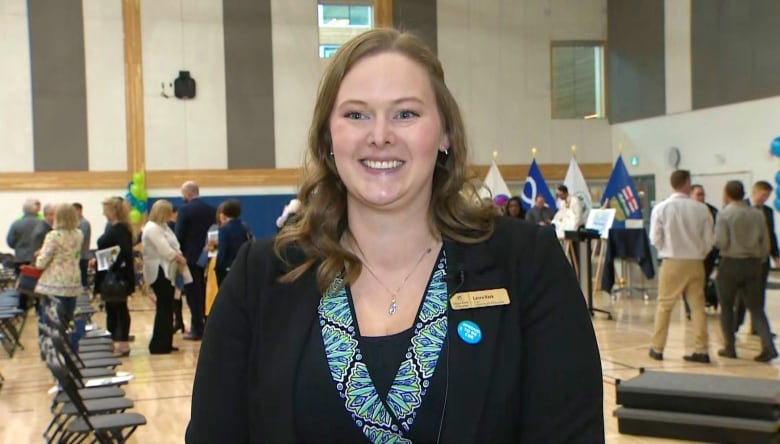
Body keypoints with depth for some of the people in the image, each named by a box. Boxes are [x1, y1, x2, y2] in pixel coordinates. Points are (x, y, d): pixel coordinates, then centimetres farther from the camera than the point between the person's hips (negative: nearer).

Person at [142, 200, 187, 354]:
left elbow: (173, 246, 13)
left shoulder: (162, 226, 16)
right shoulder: (152, 228, -15)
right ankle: (158, 345, -2)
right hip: (159, 272, -10)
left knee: (167, 308, 12)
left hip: (166, 271, 10)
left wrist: (179, 256, -5)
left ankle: (165, 343, 18)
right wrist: (181, 259, -8)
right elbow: (166, 251, -20)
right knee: (163, 308, -7)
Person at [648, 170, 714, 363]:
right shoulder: (701, 209, -7)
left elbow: (655, 239, -5)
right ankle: (701, 350, 10)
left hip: (672, 262, -1)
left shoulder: (661, 208, -9)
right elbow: (709, 239, -1)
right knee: (698, 306, 10)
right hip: (695, 262, 1)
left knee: (664, 305, 9)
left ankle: (657, 348, 14)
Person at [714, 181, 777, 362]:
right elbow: (766, 243, 5)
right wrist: (759, 261, 17)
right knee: (756, 307, 8)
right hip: (753, 264, 3)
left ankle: (729, 347, 13)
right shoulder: (757, 214, 2)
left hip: (730, 264, -3)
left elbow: (721, 242, -15)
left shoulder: (725, 214, -10)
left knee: (727, 307, 11)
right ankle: (768, 346, -8)